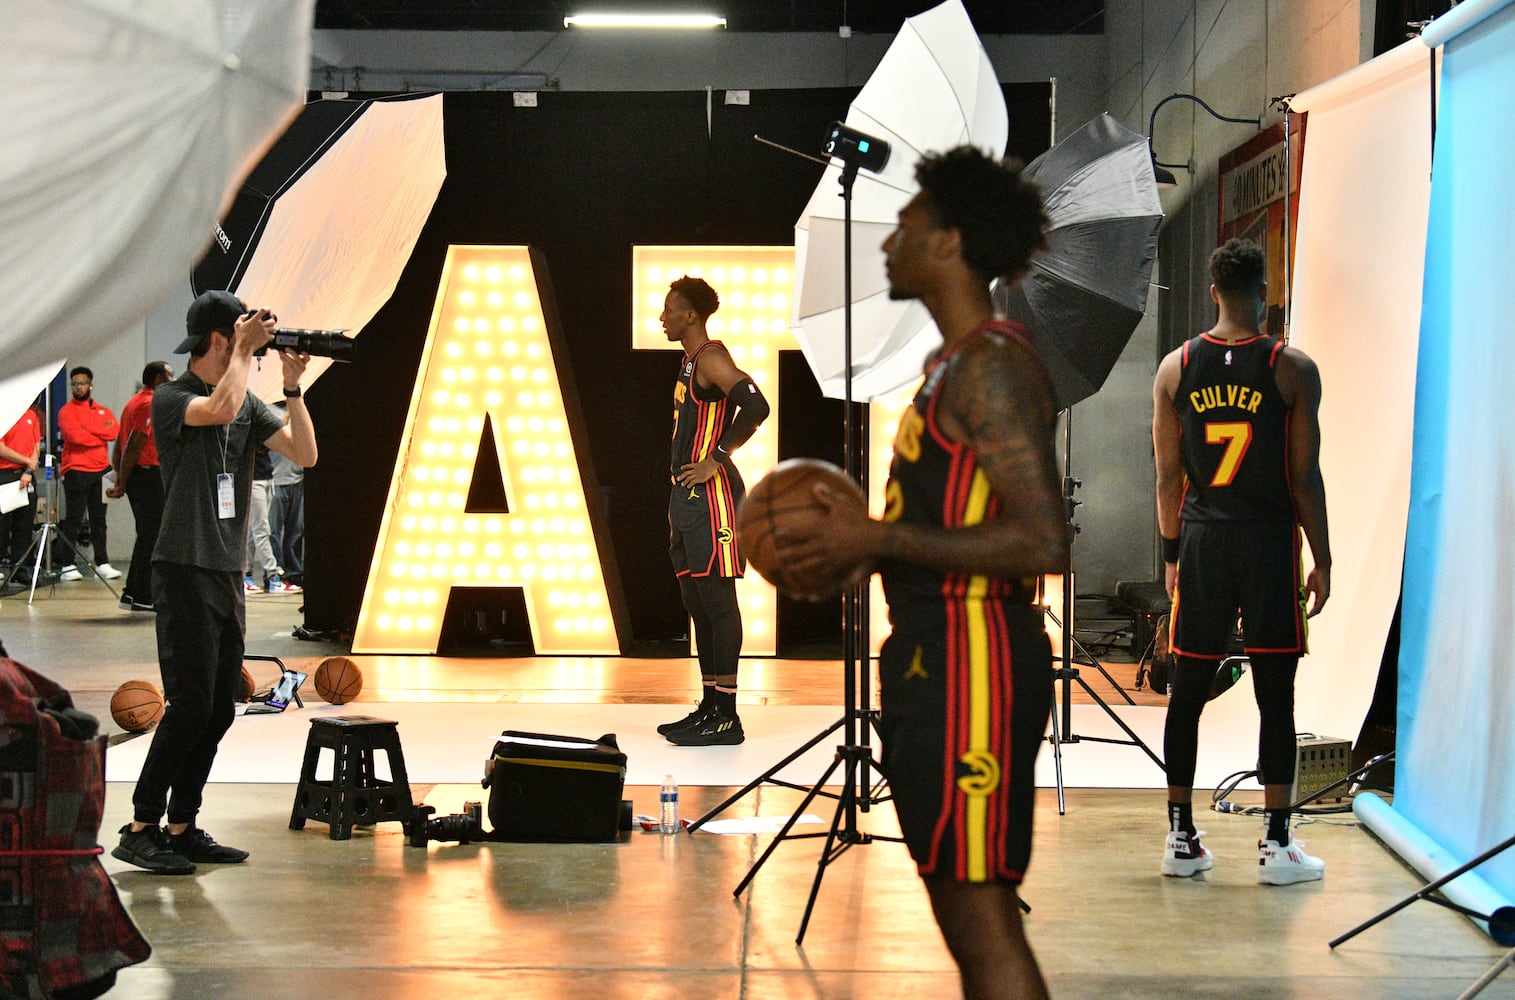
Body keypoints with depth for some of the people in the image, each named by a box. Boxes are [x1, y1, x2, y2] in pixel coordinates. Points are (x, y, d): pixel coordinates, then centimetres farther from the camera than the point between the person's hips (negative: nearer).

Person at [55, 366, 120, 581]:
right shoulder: (66, 411, 1)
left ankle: (102, 563, 11)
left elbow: (114, 431, -4)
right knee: (73, 519, -5)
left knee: (99, 519, 8)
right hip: (76, 471, -5)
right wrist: (101, 433, -4)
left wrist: (89, 430, -11)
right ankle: (68, 565, -4)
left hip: (101, 470, 5)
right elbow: (75, 436, -15)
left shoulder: (103, 411, 15)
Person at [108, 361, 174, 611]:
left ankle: (132, 593, 17)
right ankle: (143, 598, -4)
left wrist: (120, 480, 15)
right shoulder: (151, 404, -13)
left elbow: (120, 446, 18)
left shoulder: (133, 403, 18)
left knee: (147, 536, 15)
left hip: (136, 476, 10)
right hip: (149, 475, -10)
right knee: (151, 537, -6)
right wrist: (122, 484, -16)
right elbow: (133, 446, -18)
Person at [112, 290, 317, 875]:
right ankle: (140, 830, -3)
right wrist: (245, 352, -15)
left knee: (220, 708, 8)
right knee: (191, 703, -11)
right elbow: (221, 409, -29)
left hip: (228, 573, 8)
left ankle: (183, 827, 15)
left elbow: (305, 453, 6)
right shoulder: (171, 399, -8)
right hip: (185, 571, -8)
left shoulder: (249, 402, 12)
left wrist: (293, 387, -2)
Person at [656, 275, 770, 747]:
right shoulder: (690, 361, 19)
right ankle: (709, 708, 16)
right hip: (688, 496, 10)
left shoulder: (712, 358, -11)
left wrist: (715, 460, -21)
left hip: (711, 493, -10)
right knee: (697, 602, 11)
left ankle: (727, 717, -7)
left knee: (716, 598, -9)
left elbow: (756, 406, -25)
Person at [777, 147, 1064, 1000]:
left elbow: (1042, 543, -23)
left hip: (973, 663, -11)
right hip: (936, 654, 11)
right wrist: (857, 546, 14)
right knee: (970, 917, 15)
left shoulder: (991, 367, -14)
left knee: (981, 916, -9)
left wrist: (878, 540, -18)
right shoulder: (955, 364, 18)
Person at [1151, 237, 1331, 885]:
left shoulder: (1176, 368, 3)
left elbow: (1168, 475, 5)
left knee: (1188, 692, 9)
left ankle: (1181, 838, 14)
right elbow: (1305, 477, -5)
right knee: (1275, 696, 2)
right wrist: (1321, 560, 3)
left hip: (1201, 541, 3)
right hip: (1270, 541, -3)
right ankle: (1276, 845, 3)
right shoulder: (1293, 369, -5)